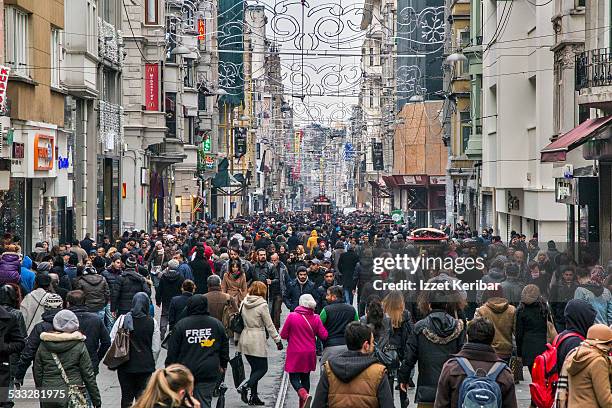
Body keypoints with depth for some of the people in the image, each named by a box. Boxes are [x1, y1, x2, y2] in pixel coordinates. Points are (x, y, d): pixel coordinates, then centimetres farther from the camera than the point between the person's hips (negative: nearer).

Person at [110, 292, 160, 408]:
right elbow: (156, 348, -3)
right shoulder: (152, 323, -7)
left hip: (125, 366, 1)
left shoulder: (122, 320, -7)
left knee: (126, 397, 11)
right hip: (146, 367, 0)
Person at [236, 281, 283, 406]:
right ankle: (244, 386, -16)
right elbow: (269, 325, -8)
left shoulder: (243, 303, 6)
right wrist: (278, 340, 0)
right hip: (257, 341, -7)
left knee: (255, 368, 14)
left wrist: (236, 339, 20)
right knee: (263, 368, 3)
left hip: (244, 340, 7)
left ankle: (254, 396, 11)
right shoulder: (262, 305, -11)